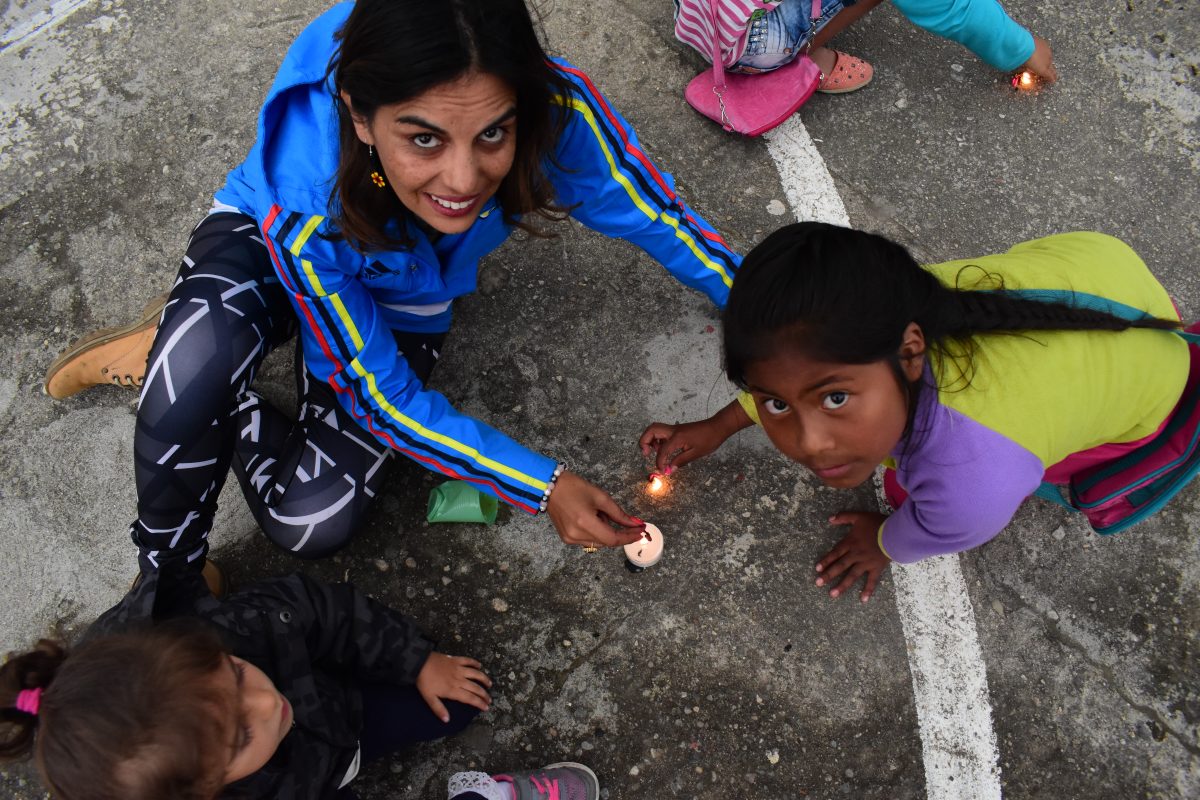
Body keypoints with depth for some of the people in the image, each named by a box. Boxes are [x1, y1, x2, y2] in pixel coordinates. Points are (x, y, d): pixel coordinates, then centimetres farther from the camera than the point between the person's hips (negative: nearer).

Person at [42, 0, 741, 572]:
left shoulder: (553, 110, -37)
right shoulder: (304, 206, -40)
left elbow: (656, 215, -17)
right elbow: (384, 401, -27)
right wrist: (545, 486, -27)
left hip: (402, 304, 3)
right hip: (264, 245, -2)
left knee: (313, 525, -16)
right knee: (197, 367, -39)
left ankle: (170, 361, 9)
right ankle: (166, 571, -8)